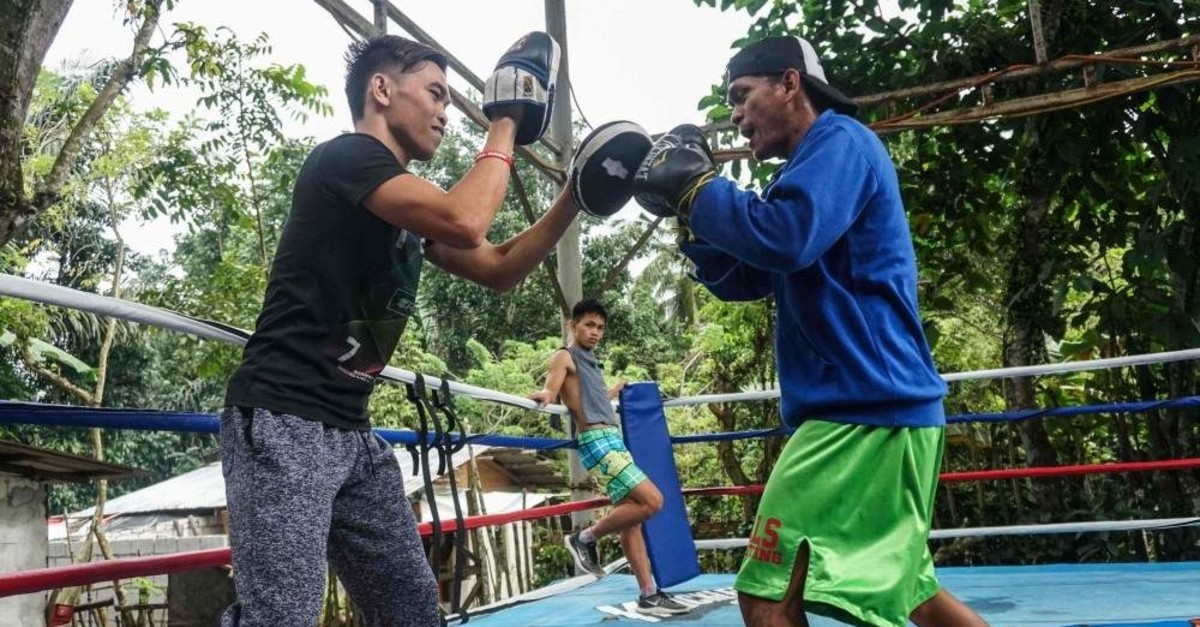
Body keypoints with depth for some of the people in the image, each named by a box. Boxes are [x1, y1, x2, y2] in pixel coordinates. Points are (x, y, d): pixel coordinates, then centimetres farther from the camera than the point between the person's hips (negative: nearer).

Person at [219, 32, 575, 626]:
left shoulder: (414, 208, 17)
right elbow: (465, 222, -25)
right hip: (281, 423, -9)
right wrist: (506, 123, -8)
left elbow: (499, 268, 20)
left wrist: (576, 195, 11)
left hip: (353, 434, 9)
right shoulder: (346, 156, -10)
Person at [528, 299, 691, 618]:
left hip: (613, 439, 9)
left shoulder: (592, 363, 23)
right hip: (597, 441, -9)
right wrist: (544, 394, -40)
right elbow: (550, 390, -16)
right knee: (651, 501, -17)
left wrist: (615, 390, 45)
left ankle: (649, 594, 11)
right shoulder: (565, 357, -2)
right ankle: (586, 538, -4)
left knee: (631, 517, 7)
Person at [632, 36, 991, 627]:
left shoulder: (840, 140, -7)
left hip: (865, 406, -11)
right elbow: (737, 279, 20)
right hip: (880, 408, 11)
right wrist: (690, 210, 6)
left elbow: (783, 239, -26)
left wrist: (694, 186, -12)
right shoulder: (811, 168, 21)